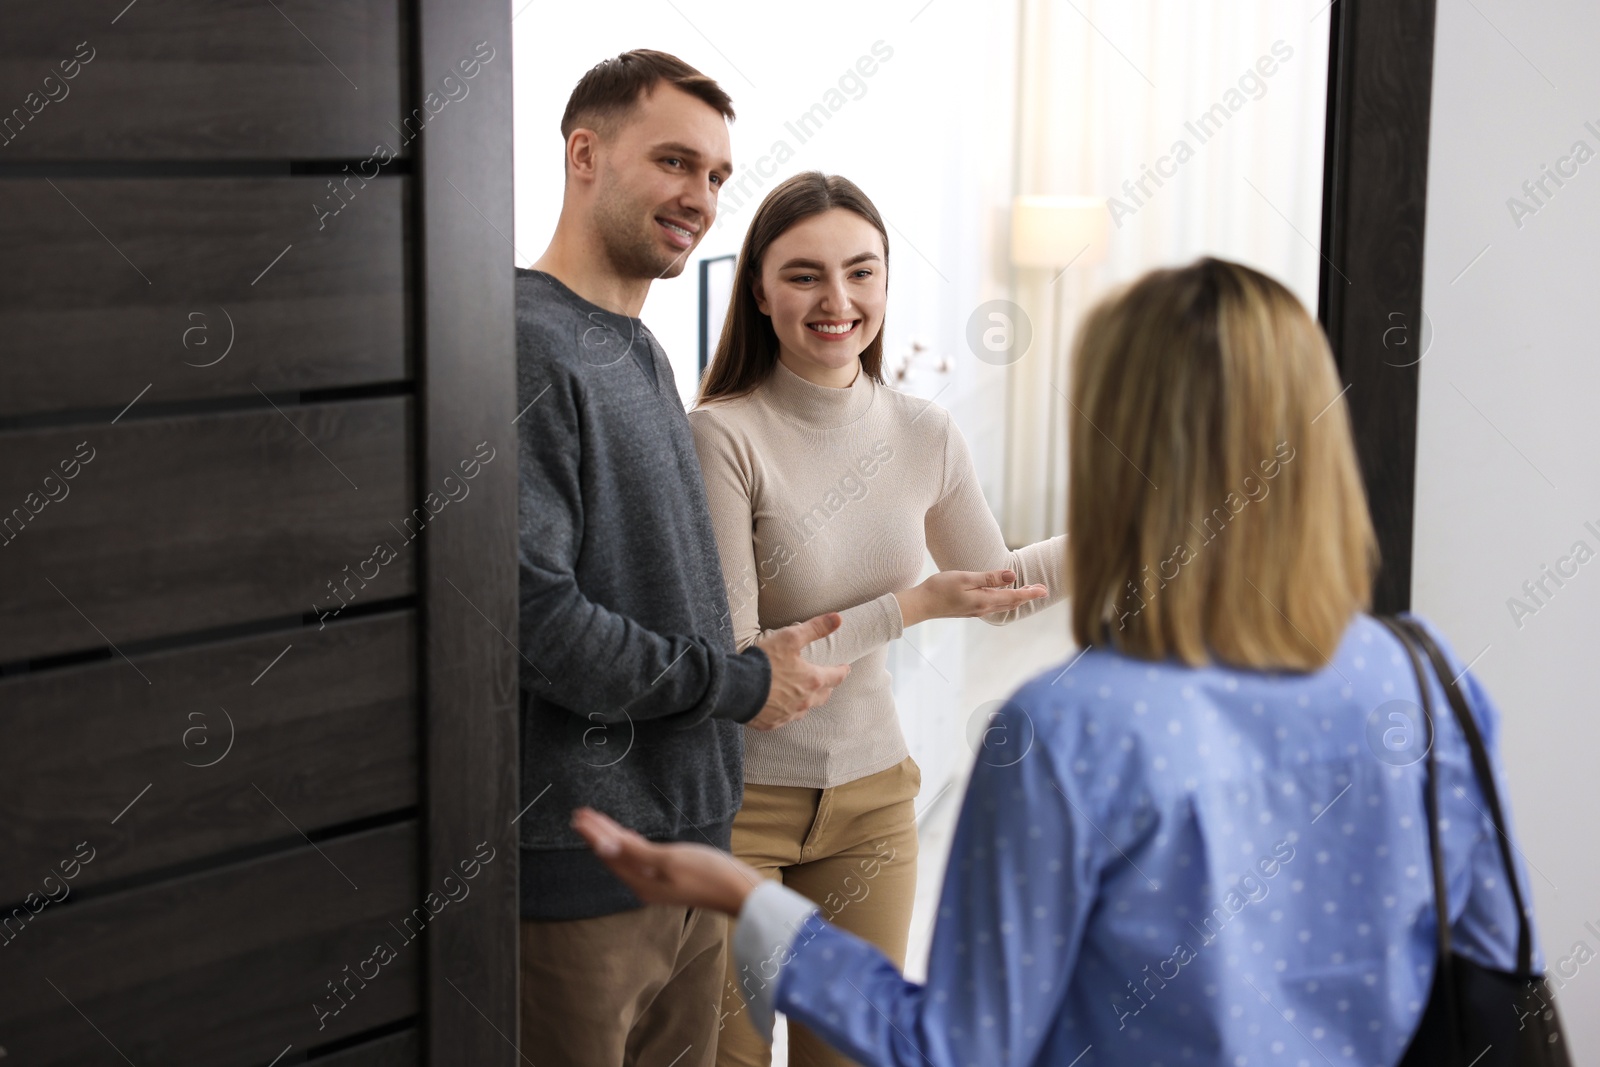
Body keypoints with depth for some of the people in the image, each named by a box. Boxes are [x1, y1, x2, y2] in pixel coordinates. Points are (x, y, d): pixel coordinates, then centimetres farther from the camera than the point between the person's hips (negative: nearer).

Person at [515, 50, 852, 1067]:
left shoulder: (645, 355, 16)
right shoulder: (525, 345, -15)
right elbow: (532, 615, -23)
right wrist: (738, 683, -12)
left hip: (688, 848, 9)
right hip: (576, 875, -9)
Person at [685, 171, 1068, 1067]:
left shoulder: (925, 435, -1)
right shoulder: (723, 436, -18)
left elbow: (1000, 588, 16)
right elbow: (731, 663, -20)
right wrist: (914, 606, -20)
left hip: (872, 794, 5)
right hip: (737, 798, -5)